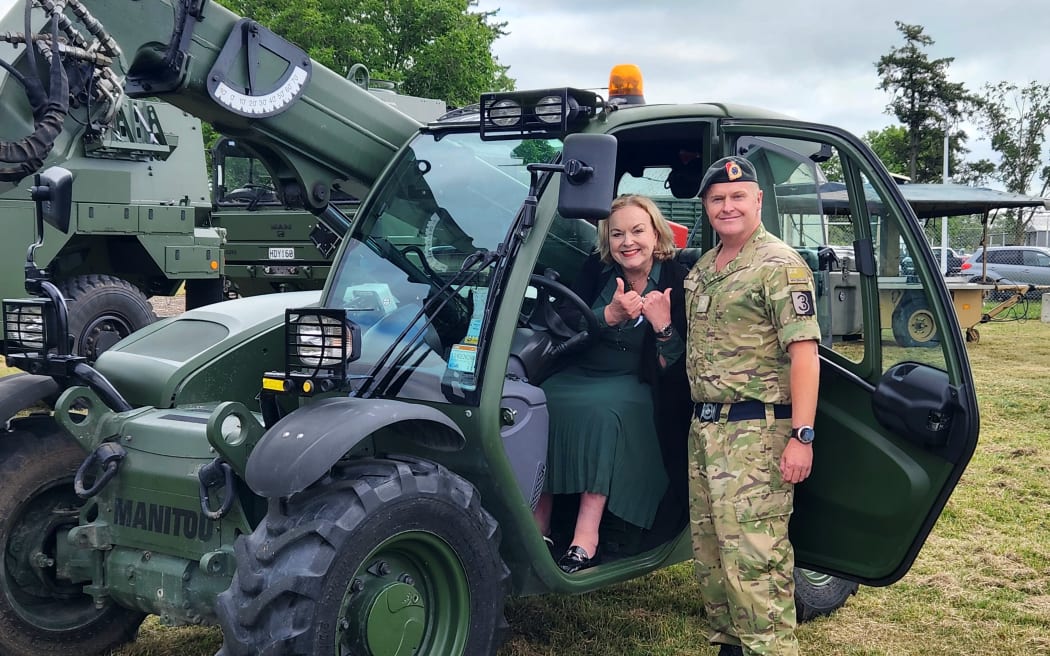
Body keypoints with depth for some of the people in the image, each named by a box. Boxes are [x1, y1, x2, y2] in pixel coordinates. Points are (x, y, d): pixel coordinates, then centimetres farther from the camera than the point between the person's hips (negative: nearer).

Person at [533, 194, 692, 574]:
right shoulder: (596, 269, 3)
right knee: (540, 404, -28)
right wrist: (610, 316, -23)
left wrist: (664, 326, -26)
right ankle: (538, 528, -23)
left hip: (633, 385, -3)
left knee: (599, 411, -35)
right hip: (580, 374, 3)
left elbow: (673, 371, -8)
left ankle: (586, 539, -36)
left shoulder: (677, 282, -6)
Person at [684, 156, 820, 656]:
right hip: (703, 427, 9)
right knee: (709, 550, 14)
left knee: (753, 555, -10)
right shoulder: (700, 269, 16)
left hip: (754, 431, -8)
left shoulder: (779, 265, -9)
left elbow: (804, 352, -16)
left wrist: (801, 436, -22)